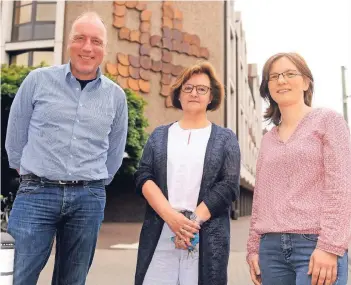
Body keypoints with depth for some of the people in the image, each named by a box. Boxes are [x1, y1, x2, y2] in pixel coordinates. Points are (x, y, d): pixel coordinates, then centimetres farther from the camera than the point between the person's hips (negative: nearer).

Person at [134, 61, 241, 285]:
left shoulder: (225, 139, 9)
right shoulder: (160, 136, 13)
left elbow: (229, 186, -2)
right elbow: (144, 177, 2)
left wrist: (194, 221, -13)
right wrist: (171, 217, -13)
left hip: (207, 238, -1)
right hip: (160, 235, 1)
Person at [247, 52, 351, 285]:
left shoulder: (328, 120, 1)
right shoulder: (268, 139, 16)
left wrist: (330, 246, -16)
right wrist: (254, 247, 10)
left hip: (316, 244, -5)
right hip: (271, 247, 5)